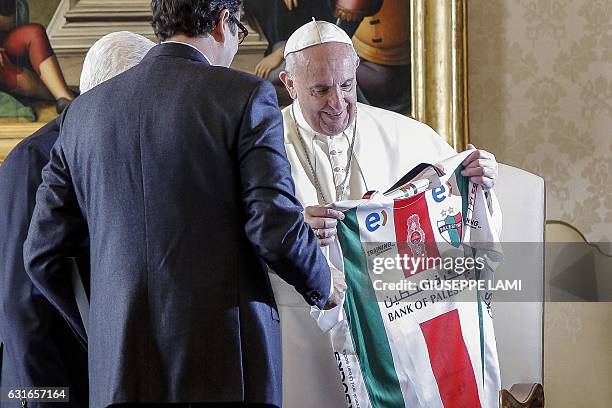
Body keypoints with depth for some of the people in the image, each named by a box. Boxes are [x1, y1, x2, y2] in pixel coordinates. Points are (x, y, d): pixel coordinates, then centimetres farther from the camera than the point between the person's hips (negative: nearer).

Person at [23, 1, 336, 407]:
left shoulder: (84, 111, 11)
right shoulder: (246, 95, -3)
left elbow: (42, 254, 12)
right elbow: (277, 227, -11)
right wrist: (322, 286, 8)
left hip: (120, 375, 4)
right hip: (226, 372, -4)